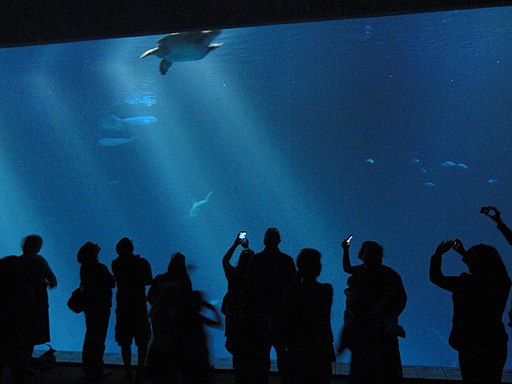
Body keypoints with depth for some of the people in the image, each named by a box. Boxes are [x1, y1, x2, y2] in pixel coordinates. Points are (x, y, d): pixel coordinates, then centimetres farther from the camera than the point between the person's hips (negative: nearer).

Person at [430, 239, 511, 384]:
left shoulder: (467, 283, -23)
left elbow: (436, 278, -9)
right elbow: (486, 270, 15)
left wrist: (437, 255, 5)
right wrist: (464, 253, 21)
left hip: (471, 346, -4)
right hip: (496, 345, 5)